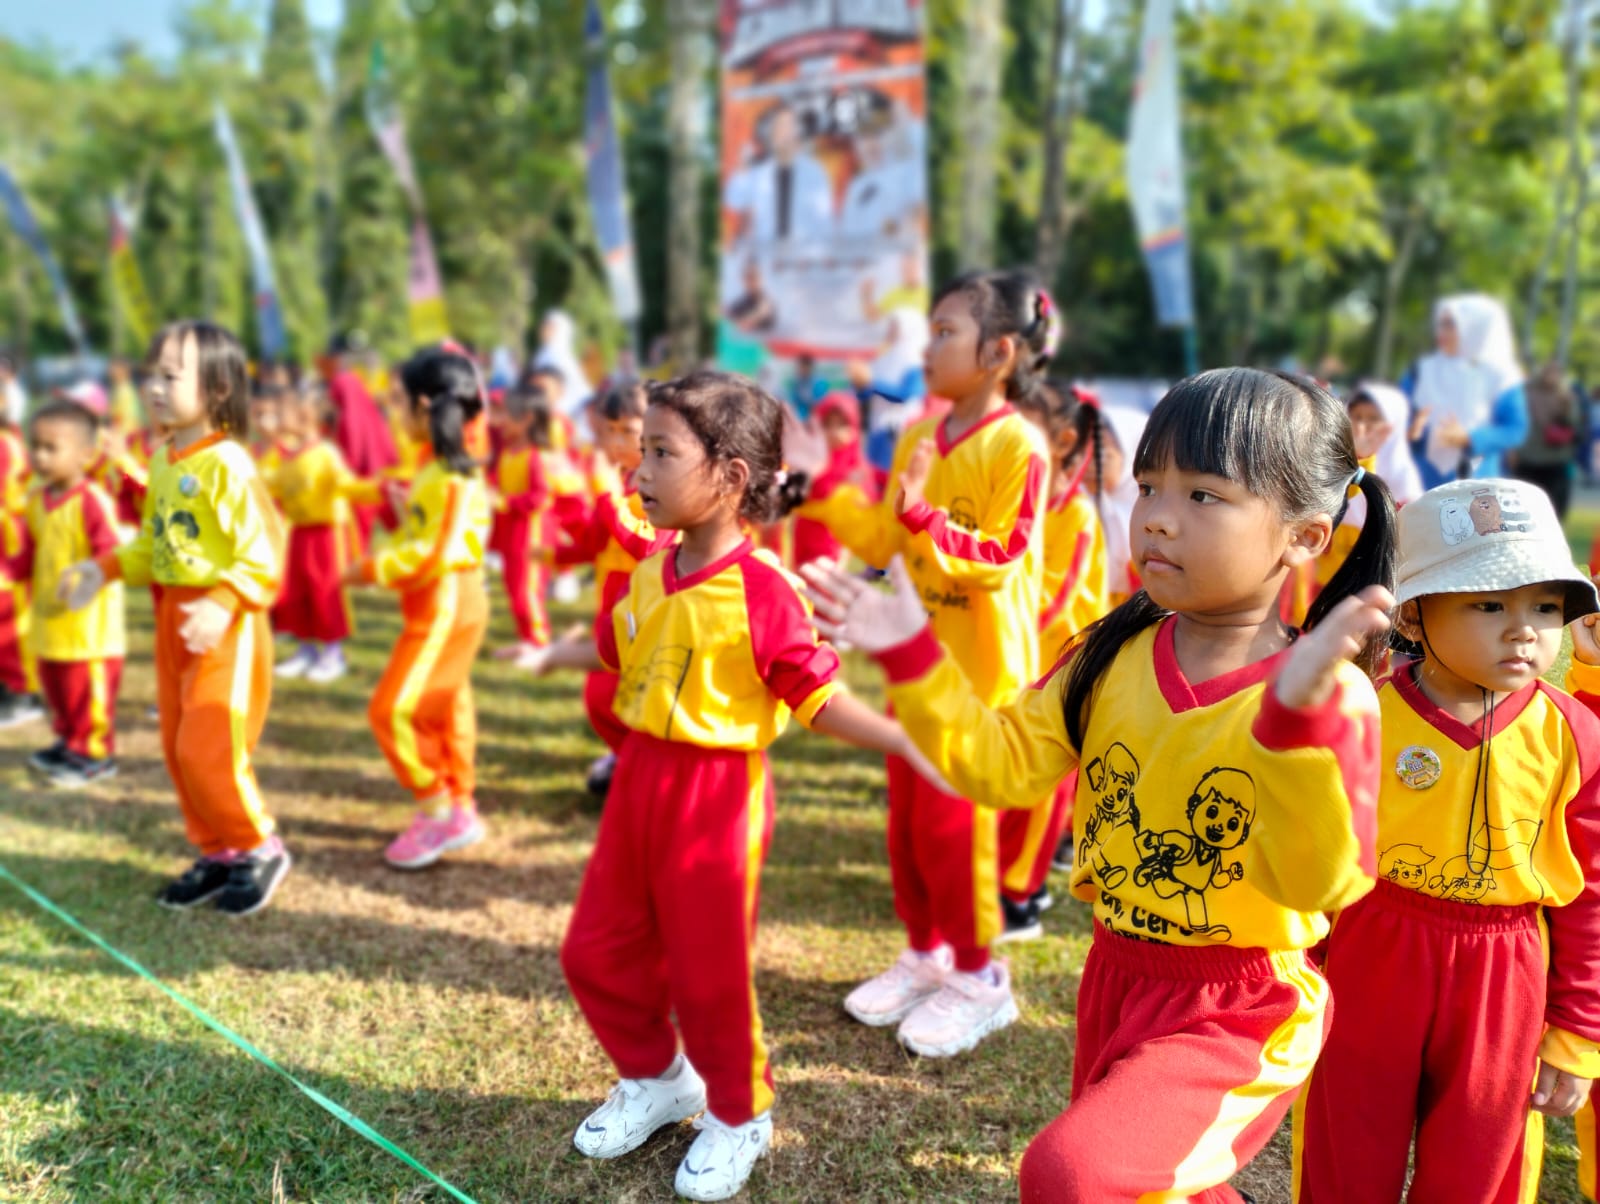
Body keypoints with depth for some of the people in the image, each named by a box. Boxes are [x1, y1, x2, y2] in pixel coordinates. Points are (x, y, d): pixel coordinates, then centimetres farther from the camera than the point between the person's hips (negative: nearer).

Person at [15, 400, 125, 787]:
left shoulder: (92, 501, -18)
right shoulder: (37, 500, 7)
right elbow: (31, 555, 14)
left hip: (90, 624, -8)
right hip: (49, 622, 8)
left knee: (89, 692, 1)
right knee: (57, 688, 20)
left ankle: (94, 754, 15)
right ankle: (69, 740, 37)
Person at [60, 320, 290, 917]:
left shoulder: (227, 464, -18)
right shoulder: (163, 458, 8)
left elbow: (264, 554, -21)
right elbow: (153, 545, 16)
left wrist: (223, 604, -33)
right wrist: (103, 569, 3)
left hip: (223, 623, -9)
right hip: (173, 616, 9)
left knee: (208, 750, -7)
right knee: (179, 748, 14)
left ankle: (260, 849, 13)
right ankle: (218, 852, 27)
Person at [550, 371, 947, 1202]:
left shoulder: (763, 590, -21)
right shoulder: (648, 578, 1)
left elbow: (818, 701, -16)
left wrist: (908, 742, -26)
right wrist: (550, 656, 35)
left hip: (717, 797, -7)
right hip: (638, 782, 7)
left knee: (708, 975, 7)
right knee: (595, 951, 16)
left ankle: (739, 1116, 33)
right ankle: (654, 1080, 41)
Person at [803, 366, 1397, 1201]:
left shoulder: (1329, 697, -21)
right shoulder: (1115, 658, -3)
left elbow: (1322, 880, -31)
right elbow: (1004, 761, 0)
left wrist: (1297, 719, -45)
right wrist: (913, 658, -9)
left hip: (1232, 1012, -6)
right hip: (1116, 977, 6)